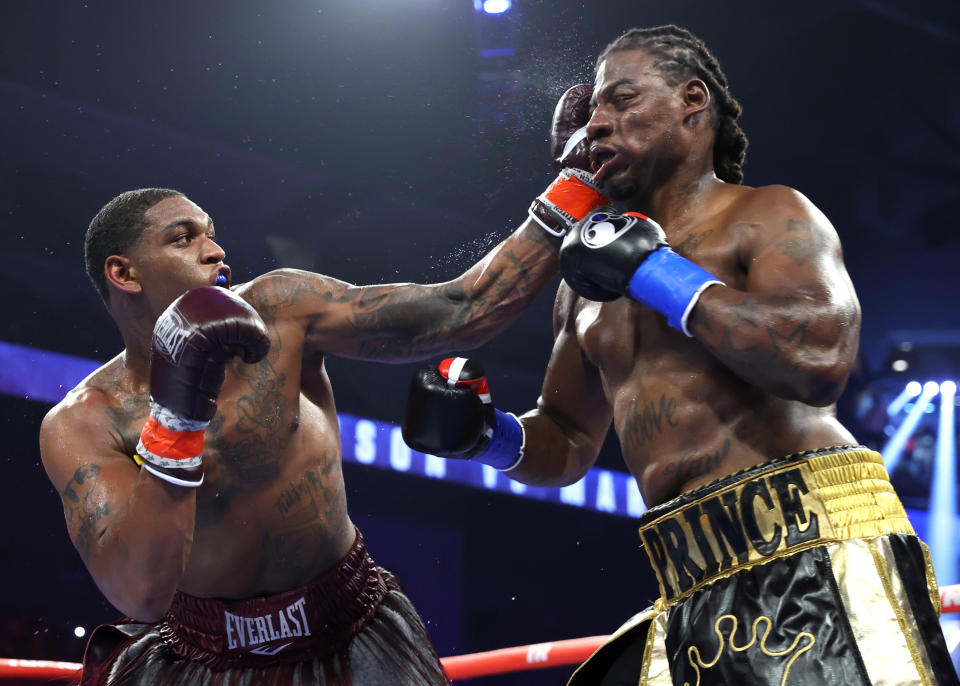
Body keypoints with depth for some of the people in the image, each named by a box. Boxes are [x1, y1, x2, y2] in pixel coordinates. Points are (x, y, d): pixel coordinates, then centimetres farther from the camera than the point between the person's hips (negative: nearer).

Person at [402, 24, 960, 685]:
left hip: (812, 556, -6)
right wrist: (488, 434, 7)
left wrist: (652, 270, -11)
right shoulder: (588, 285, 20)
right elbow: (567, 445, 29)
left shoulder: (768, 216, 0)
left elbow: (821, 358, -19)